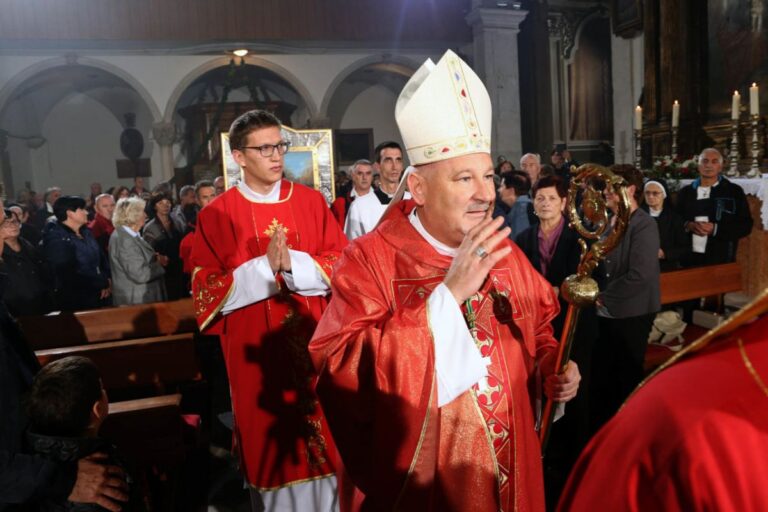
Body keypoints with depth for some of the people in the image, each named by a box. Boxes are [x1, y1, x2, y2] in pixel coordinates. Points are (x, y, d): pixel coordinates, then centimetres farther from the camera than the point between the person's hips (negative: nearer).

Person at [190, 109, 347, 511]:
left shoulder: (311, 201, 3)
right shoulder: (217, 215, -3)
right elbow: (207, 292, -8)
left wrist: (293, 264, -17)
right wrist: (264, 268, -20)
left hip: (316, 344, 2)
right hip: (258, 352, -2)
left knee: (326, 441, 11)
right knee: (274, 446, 9)